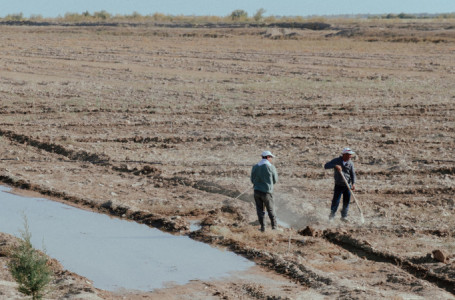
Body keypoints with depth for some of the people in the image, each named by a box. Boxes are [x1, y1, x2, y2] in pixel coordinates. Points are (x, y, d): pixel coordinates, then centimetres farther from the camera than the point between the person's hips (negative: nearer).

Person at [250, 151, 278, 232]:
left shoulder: (255, 167, 5)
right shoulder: (271, 167, -9)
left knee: (260, 210, 12)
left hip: (257, 191, 4)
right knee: (271, 210, 10)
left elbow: (252, 180, 10)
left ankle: (262, 227, 9)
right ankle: (274, 226, 14)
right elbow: (275, 180, 1)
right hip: (266, 192, -3)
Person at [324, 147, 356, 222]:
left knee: (346, 202, 7)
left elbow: (353, 174, 1)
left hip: (347, 185, 3)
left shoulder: (350, 163, 1)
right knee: (336, 201, -5)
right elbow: (326, 166, -12)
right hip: (338, 185, -3)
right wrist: (335, 166, -29)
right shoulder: (337, 161, -6)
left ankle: (344, 216, 22)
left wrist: (353, 183, -14)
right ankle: (332, 215, 14)